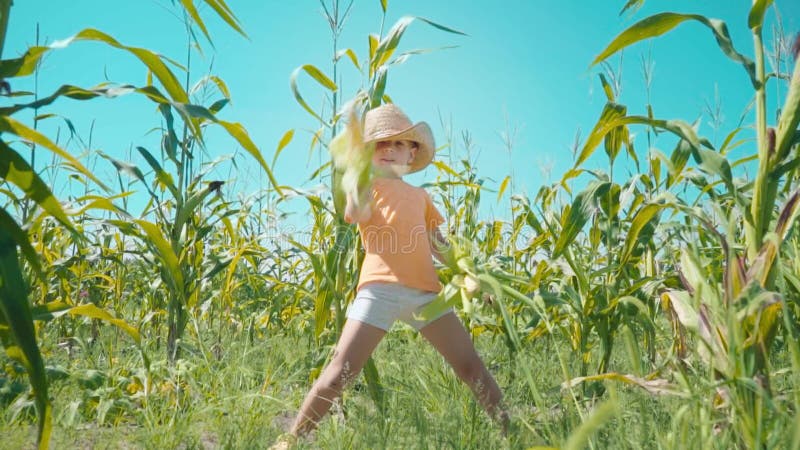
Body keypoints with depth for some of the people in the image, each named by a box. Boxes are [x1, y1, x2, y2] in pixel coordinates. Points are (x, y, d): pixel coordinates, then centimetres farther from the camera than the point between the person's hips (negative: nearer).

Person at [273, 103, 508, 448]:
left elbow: (440, 246, 27)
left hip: (426, 290, 4)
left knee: (472, 368, 3)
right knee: (339, 373, -7)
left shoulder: (420, 196, 24)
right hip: (381, 288, -4)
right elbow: (358, 215, -13)